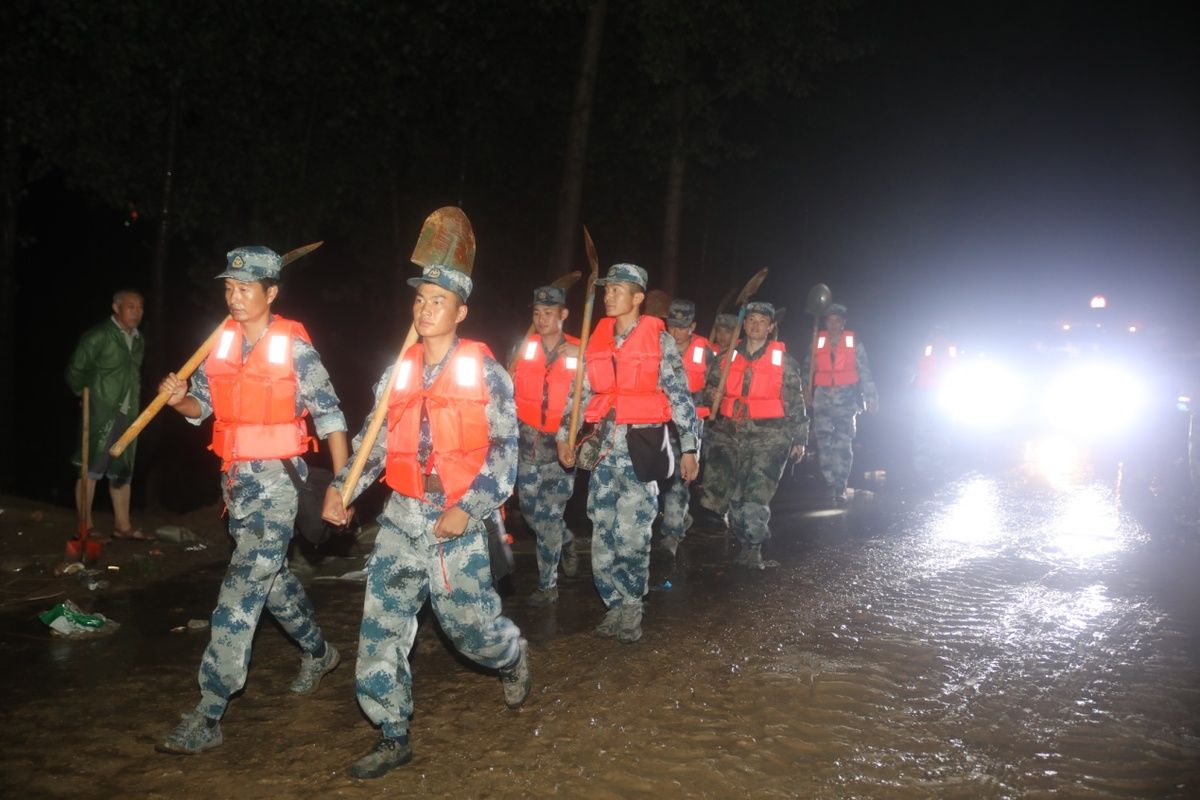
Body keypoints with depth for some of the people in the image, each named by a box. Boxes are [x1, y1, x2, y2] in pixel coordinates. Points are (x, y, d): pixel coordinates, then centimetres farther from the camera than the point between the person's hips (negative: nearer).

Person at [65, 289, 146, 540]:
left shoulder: (138, 340, 12)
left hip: (127, 415, 7)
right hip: (101, 414, -7)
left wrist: (133, 400, 13)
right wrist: (88, 397, 0)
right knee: (91, 469, -1)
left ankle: (122, 525, 19)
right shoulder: (98, 336, -9)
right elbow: (75, 370, -6)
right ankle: (85, 526, 4)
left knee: (122, 471, 11)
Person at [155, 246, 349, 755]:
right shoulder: (221, 342, 5)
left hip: (277, 477, -7)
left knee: (244, 587, -11)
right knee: (271, 574, 20)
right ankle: (318, 652, 42)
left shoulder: (293, 346, -12)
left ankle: (207, 716, -8)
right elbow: (202, 405, 11)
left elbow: (329, 416, -10)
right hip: (235, 477, 7)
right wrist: (178, 398, -13)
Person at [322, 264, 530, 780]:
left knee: (467, 621, 0)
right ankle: (393, 737, 15)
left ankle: (512, 656, 36)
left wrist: (468, 509, -16)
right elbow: (374, 442, 12)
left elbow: (505, 449, -7)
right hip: (401, 516, 4)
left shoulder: (484, 371, -4)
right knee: (382, 626, 1)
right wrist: (341, 487, -5)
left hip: (457, 519, -4)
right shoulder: (398, 373, 9)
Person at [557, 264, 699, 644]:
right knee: (603, 530, 5)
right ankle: (617, 605, 19)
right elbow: (581, 392, 16)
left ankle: (631, 607, 9)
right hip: (604, 444, 5)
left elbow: (679, 394, -1)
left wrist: (689, 446, -4)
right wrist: (564, 433, 6)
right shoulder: (597, 339, 12)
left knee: (632, 530, -9)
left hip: (642, 442, -5)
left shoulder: (658, 338, -1)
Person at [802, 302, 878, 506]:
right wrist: (806, 390, 5)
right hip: (823, 399, 1)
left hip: (847, 399, -1)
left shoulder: (854, 343, 6)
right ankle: (831, 486, 3)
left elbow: (864, 371, 3)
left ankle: (840, 489, 3)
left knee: (843, 444, -4)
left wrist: (871, 397, -3)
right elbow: (808, 368, 16)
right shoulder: (817, 343, 10)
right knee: (824, 443, -8)